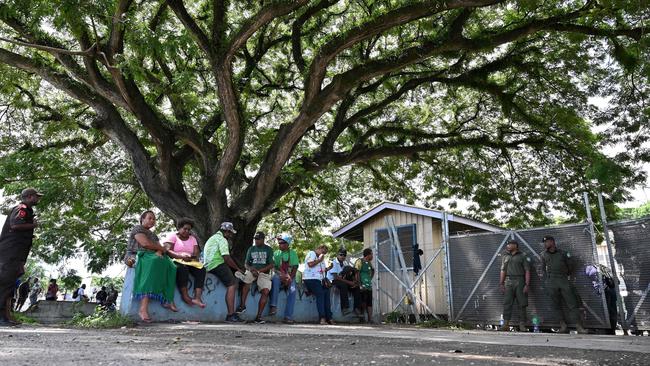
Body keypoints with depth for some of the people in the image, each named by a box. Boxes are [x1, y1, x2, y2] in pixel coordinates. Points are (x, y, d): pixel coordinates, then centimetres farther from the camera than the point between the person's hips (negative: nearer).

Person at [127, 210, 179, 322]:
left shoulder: (153, 235, 30)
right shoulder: (138, 228, 8)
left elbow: (158, 247, 14)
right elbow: (145, 243, -9)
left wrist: (159, 252, -11)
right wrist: (163, 249, 2)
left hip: (154, 257, 7)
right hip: (137, 256, -7)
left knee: (169, 265, -24)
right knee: (153, 262, -39)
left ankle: (167, 300, -33)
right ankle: (143, 307, -48)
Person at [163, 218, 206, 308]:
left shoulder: (192, 238, 18)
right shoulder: (172, 236, 5)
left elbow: (197, 252, 6)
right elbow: (167, 251, -10)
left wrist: (193, 256, -18)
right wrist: (181, 256, -25)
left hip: (191, 262, 4)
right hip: (176, 261, -4)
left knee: (201, 269, -25)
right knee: (182, 268, -38)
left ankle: (197, 298, -35)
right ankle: (185, 296, -30)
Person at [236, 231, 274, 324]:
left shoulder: (268, 249, 8)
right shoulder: (251, 249, 16)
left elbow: (271, 265, 0)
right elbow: (246, 264, 13)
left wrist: (259, 270, -13)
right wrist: (251, 269, -10)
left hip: (264, 273, -1)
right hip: (252, 271, 1)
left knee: (266, 291, -25)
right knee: (246, 281, -34)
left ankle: (258, 316, -21)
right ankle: (243, 305, -25)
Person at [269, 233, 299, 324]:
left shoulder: (293, 253, 6)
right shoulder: (276, 253, 8)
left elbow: (295, 267, 0)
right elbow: (274, 267, 0)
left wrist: (290, 278, -15)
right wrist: (282, 276, -16)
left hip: (290, 277, 0)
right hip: (279, 276, 0)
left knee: (292, 291, -27)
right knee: (275, 278, -35)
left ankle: (288, 316, -26)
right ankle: (273, 306, -34)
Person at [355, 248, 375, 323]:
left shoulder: (369, 263, 17)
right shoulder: (360, 261, -6)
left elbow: (373, 271, 37)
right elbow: (357, 273, -13)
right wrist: (359, 284, -18)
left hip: (369, 286, 8)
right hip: (362, 286, -8)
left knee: (369, 303, 4)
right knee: (363, 302, -11)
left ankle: (370, 319, 5)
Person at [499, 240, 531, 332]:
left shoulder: (523, 256, 4)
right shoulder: (505, 257, 18)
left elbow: (527, 271, -2)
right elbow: (503, 271, 16)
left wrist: (527, 285, -11)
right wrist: (501, 283, 7)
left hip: (519, 281, -3)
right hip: (508, 282, 3)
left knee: (522, 304, -1)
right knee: (507, 303, -4)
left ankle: (522, 325, 5)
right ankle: (506, 324, -4)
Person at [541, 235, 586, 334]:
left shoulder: (563, 253, 7)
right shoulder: (544, 254, 12)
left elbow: (571, 266, 15)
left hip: (563, 280, -1)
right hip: (551, 281, 1)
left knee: (572, 303, -7)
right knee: (557, 305, 2)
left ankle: (579, 326, -8)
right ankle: (563, 325, 7)